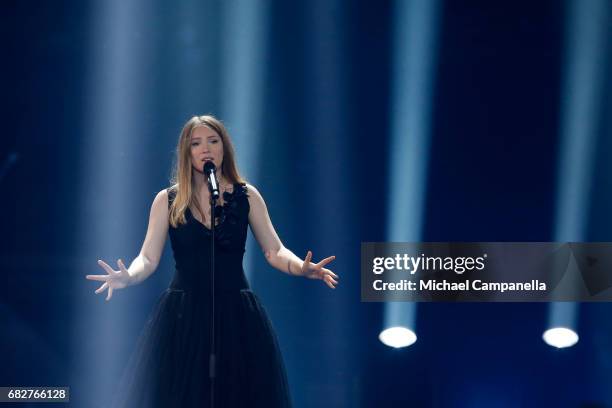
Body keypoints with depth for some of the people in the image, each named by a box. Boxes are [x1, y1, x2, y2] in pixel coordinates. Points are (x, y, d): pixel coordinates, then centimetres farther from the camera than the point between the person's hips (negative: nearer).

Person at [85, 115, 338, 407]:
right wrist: (129, 277, -22)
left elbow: (274, 251, 3)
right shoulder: (167, 200, 3)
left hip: (235, 315, 1)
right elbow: (148, 258, 0)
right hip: (182, 315, 0)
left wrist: (302, 268, -17)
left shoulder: (246, 196, 4)